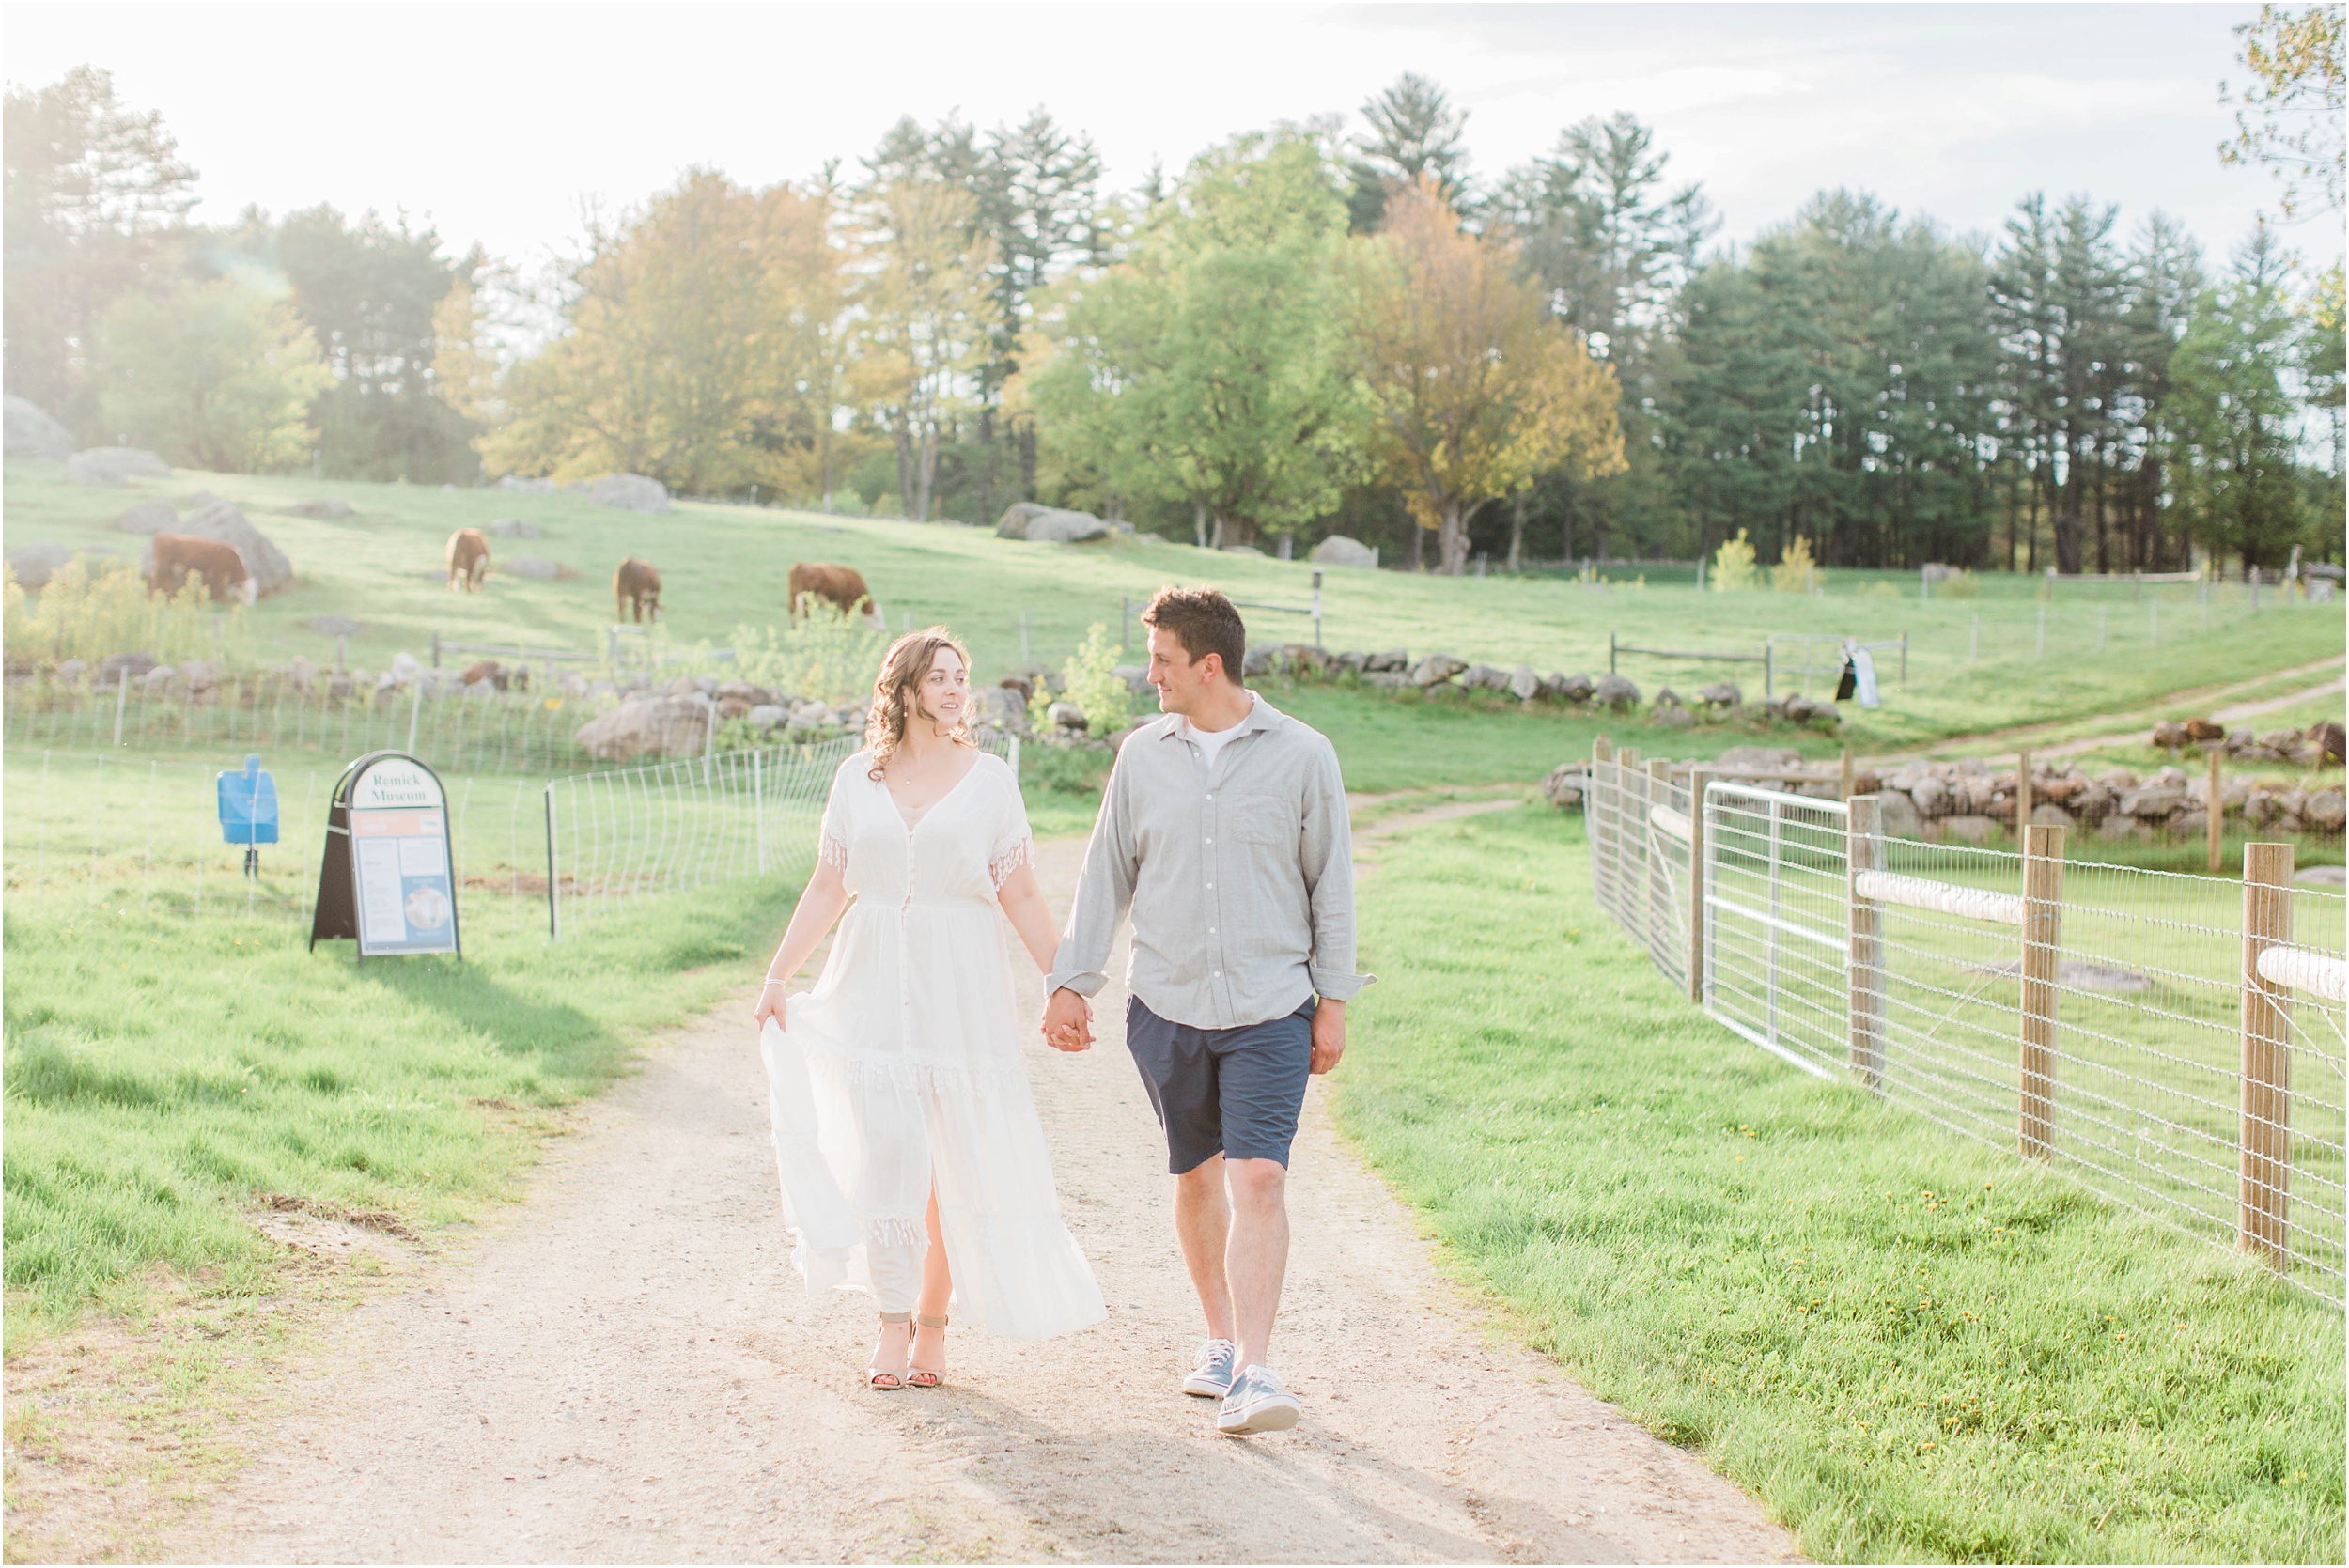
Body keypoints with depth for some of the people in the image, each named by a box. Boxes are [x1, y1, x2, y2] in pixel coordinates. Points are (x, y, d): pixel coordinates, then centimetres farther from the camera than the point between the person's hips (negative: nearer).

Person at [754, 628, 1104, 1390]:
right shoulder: (857, 777, 7)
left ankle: (933, 1321, 15)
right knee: (886, 1155, -5)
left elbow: (1021, 896, 3)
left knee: (960, 1167, 2)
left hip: (961, 989, -1)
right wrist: (777, 977, 7)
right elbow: (827, 888, 11)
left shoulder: (989, 779, 3)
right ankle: (894, 1322, 7)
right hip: (875, 989, 1)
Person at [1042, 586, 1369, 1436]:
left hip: (1271, 1008, -3)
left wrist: (1333, 999, 2)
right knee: (1197, 1176, 12)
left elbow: (1331, 884, 3)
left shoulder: (1302, 755, -3)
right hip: (1167, 1005, 3)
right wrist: (1069, 983, 7)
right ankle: (1219, 1340, 28)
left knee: (1259, 1177, -12)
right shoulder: (1143, 754, 5)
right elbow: (1106, 876, 10)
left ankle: (1251, 1375, -12)